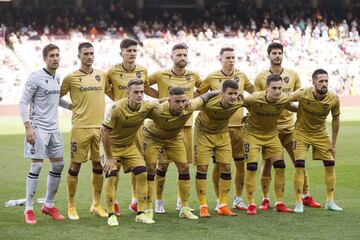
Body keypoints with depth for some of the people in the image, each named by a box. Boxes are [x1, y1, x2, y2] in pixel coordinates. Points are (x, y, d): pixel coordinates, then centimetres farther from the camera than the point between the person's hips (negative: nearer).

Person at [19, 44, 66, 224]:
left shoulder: (57, 78, 11)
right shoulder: (35, 77, -11)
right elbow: (23, 102, -12)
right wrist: (28, 127, -18)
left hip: (53, 128, 8)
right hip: (38, 128, -7)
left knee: (58, 165, 9)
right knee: (36, 166, -8)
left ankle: (49, 206, 22)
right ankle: (29, 209, 0)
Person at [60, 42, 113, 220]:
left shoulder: (102, 75, 11)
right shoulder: (71, 77, 0)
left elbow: (114, 95, 23)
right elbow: (57, 97, 7)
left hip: (100, 126, 4)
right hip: (80, 127, -4)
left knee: (99, 165, 8)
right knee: (75, 165, -1)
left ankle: (96, 204, 21)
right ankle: (71, 207, 8)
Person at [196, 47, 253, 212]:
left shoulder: (241, 76, 8)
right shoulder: (211, 78, -1)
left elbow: (253, 91, 23)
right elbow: (197, 94, 8)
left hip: (238, 125, 3)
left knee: (241, 163, 5)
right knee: (218, 164, -1)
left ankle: (238, 199, 18)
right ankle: (219, 201, 10)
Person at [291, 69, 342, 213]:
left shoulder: (334, 99, -18)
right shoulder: (303, 94, -27)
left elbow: (335, 120, -2)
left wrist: (333, 144, 1)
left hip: (321, 134, 3)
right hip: (301, 132, -3)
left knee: (330, 165, 2)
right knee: (299, 166, -11)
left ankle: (330, 202, 15)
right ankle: (299, 203, 0)